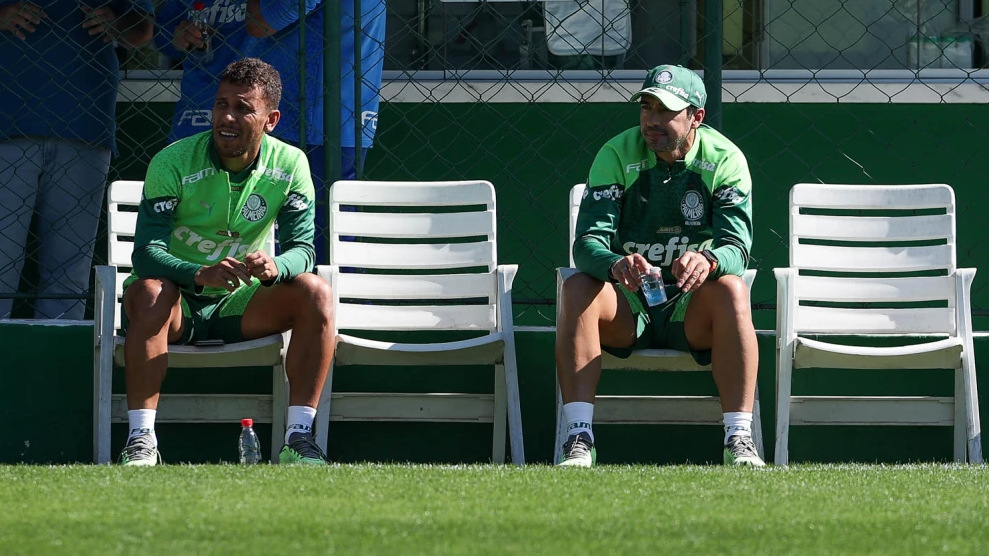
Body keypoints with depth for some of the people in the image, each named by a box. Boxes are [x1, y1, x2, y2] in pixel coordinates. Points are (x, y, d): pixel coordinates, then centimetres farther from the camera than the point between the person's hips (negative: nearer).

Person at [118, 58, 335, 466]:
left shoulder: (290, 165, -6)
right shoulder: (173, 163, -14)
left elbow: (302, 248, -11)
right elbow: (146, 252, -22)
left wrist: (274, 267, -37)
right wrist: (201, 274, -43)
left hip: (239, 305, 3)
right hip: (178, 302, -3)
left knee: (315, 293, -22)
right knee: (148, 291, -36)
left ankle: (299, 439, -25)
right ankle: (140, 440, -36)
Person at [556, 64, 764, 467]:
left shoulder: (724, 160, -7)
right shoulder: (617, 155, -6)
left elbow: (737, 247, -19)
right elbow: (588, 241, -17)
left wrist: (708, 262, -45)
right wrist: (615, 265, -42)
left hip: (691, 312, -1)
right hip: (626, 310, 1)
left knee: (730, 289, -32)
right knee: (578, 288, -29)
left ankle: (739, 441, -36)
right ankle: (578, 442, -35)